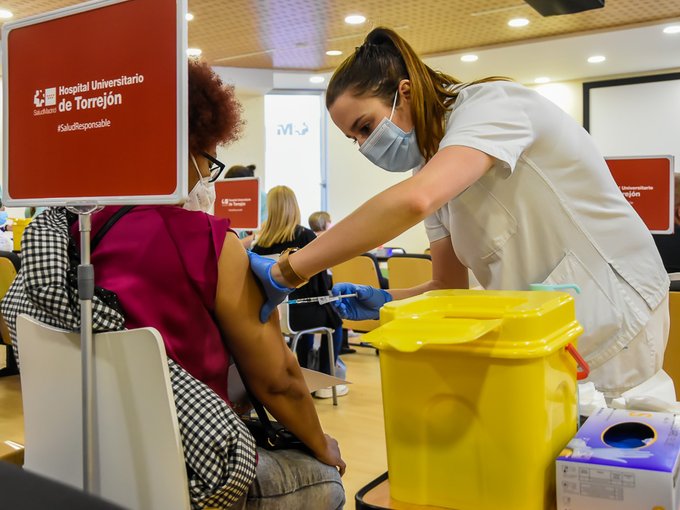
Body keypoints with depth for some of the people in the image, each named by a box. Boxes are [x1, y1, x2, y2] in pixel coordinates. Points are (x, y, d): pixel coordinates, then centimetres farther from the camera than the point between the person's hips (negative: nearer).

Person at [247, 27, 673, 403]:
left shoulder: (490, 103, -19)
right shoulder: (433, 165, 6)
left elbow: (414, 200, -40)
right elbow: (450, 286, 7)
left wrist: (287, 272, -35)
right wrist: (383, 301, -14)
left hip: (611, 323, -7)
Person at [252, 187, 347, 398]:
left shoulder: (261, 241, -4)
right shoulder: (306, 236, -12)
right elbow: (319, 274, -5)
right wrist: (327, 293, 9)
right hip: (298, 311, -4)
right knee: (335, 320, 25)